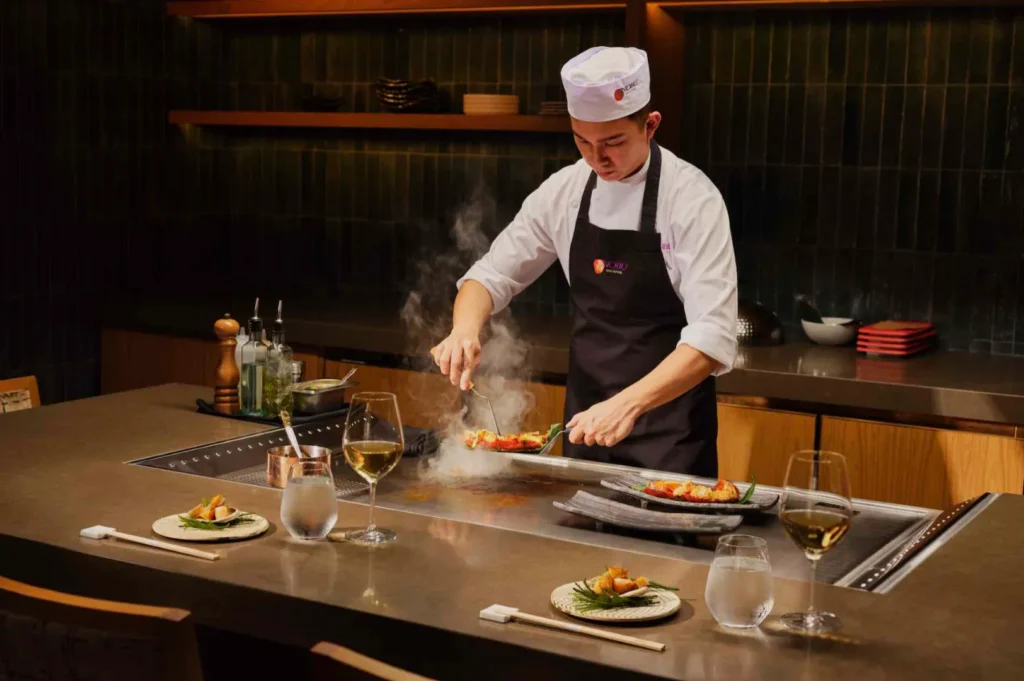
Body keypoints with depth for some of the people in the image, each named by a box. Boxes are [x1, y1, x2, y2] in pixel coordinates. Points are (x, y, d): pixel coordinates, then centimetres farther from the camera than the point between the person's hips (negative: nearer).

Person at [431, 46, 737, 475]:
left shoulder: (692, 198, -16)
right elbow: (493, 275, 6)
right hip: (586, 415, 5)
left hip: (669, 425, -4)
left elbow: (712, 338, -23)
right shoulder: (564, 190, -2)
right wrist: (465, 328, -15)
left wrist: (629, 404, -35)